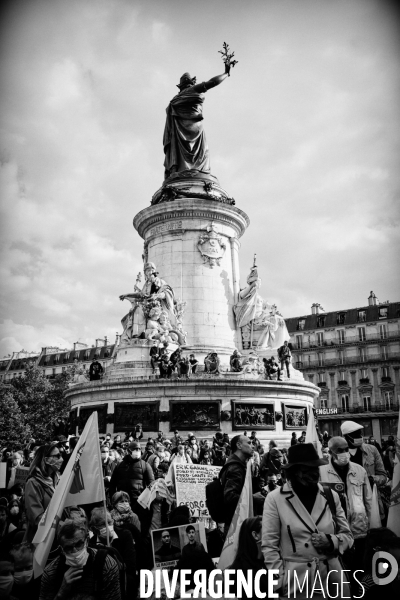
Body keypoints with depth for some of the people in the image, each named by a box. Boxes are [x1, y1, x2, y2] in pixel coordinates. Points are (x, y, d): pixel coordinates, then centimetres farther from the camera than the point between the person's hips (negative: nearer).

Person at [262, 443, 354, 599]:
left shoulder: (331, 496, 1)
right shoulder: (275, 498, -9)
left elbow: (347, 536, 8)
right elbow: (269, 545, -6)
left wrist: (331, 541, -11)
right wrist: (279, 584, -9)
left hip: (331, 577, 3)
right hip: (294, 581, -3)